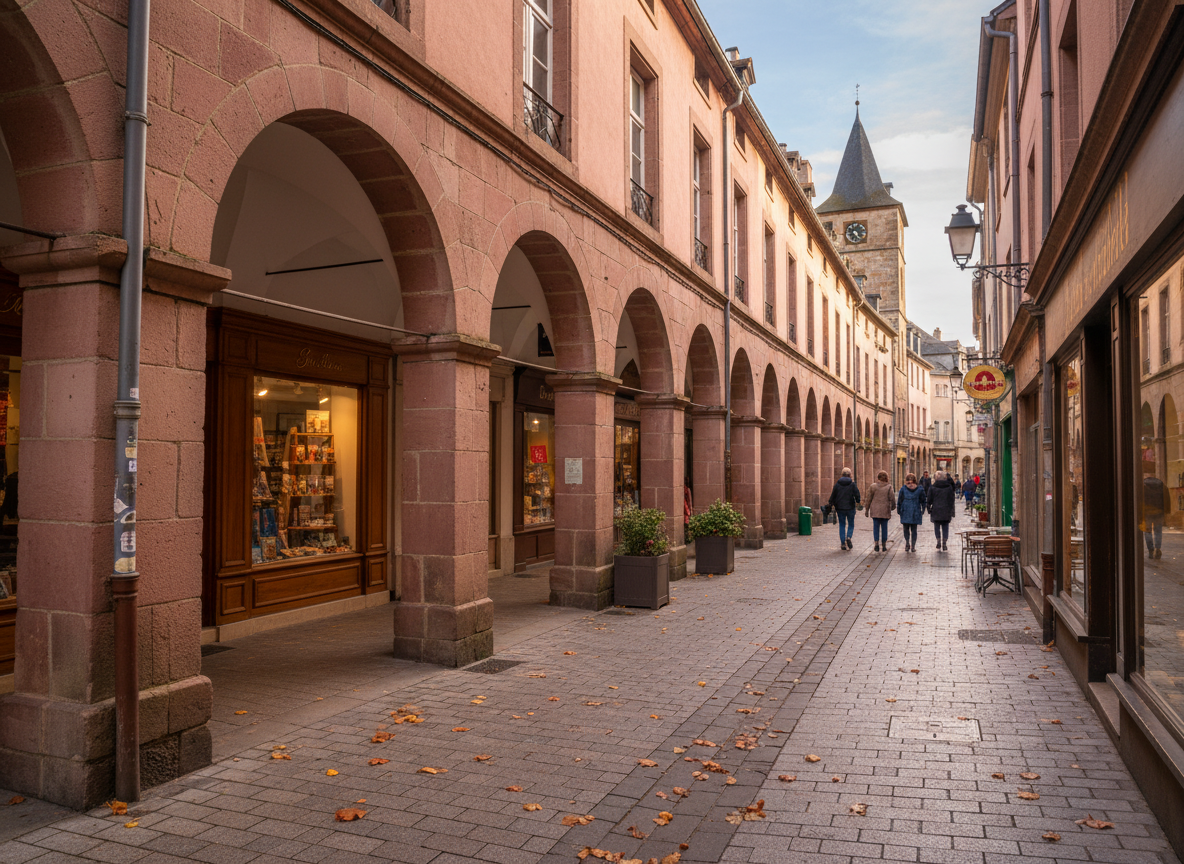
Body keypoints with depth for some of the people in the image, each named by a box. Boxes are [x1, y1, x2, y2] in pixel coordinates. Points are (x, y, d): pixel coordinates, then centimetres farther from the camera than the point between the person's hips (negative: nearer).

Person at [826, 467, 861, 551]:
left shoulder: (837, 483, -2)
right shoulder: (852, 484, -6)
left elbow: (833, 495, 0)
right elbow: (857, 494, -6)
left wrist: (830, 503, 12)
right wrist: (857, 501, 14)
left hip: (840, 508, 1)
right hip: (850, 507, -1)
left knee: (842, 525, 8)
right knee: (851, 524, 12)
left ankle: (842, 543, 5)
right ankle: (849, 537, -14)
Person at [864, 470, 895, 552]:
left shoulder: (873, 486, -2)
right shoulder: (889, 487, -4)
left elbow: (869, 499, 0)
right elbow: (892, 498, -5)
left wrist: (867, 510, 7)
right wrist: (893, 506, 14)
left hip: (875, 510, 0)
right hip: (885, 511, 0)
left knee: (876, 527, 5)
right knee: (884, 527, 9)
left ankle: (876, 543, -9)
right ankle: (884, 546, 13)